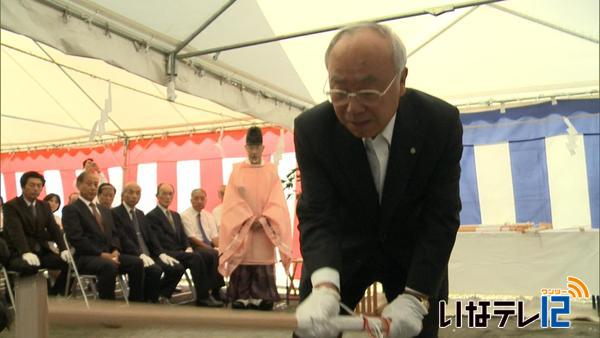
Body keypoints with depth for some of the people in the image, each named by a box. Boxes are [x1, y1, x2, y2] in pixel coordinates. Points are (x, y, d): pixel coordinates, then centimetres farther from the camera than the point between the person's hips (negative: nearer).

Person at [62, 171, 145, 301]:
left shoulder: (105, 210, 25)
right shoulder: (70, 210, 2)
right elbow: (77, 238, -10)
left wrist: (115, 251, -4)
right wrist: (101, 254, -17)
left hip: (109, 254, 6)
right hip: (85, 257, -6)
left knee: (137, 262, -20)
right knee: (109, 266, -37)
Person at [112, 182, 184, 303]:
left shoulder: (140, 213, 22)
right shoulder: (115, 213, -2)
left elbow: (151, 236, 15)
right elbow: (123, 239, -13)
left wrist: (161, 253, -2)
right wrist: (140, 254, -24)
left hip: (148, 255, 7)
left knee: (178, 268, -12)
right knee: (155, 270, -32)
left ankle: (162, 297, 2)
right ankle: (149, 300, -10)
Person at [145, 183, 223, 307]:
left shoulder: (176, 215, 25)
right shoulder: (151, 216, 0)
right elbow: (161, 240, -11)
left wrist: (188, 248, -4)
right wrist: (183, 251, -17)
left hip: (181, 252, 7)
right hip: (166, 254, -7)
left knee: (209, 257, -19)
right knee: (196, 257, -32)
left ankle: (211, 291, -22)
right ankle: (202, 297, -29)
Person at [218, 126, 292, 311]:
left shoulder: (271, 171, 8)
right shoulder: (237, 171, 8)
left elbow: (277, 201, 0)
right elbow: (233, 200, 0)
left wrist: (264, 219, -14)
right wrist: (248, 218, -11)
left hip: (265, 228, 0)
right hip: (242, 226, 0)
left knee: (263, 259, -4)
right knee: (242, 261, -4)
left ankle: (261, 297, 1)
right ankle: (241, 297, 1)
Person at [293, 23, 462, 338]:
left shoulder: (441, 122, -21)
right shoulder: (311, 128, -21)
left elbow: (441, 217, -19)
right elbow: (317, 216, -23)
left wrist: (414, 297, -29)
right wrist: (324, 287, -42)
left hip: (413, 251, 1)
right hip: (344, 249, 0)